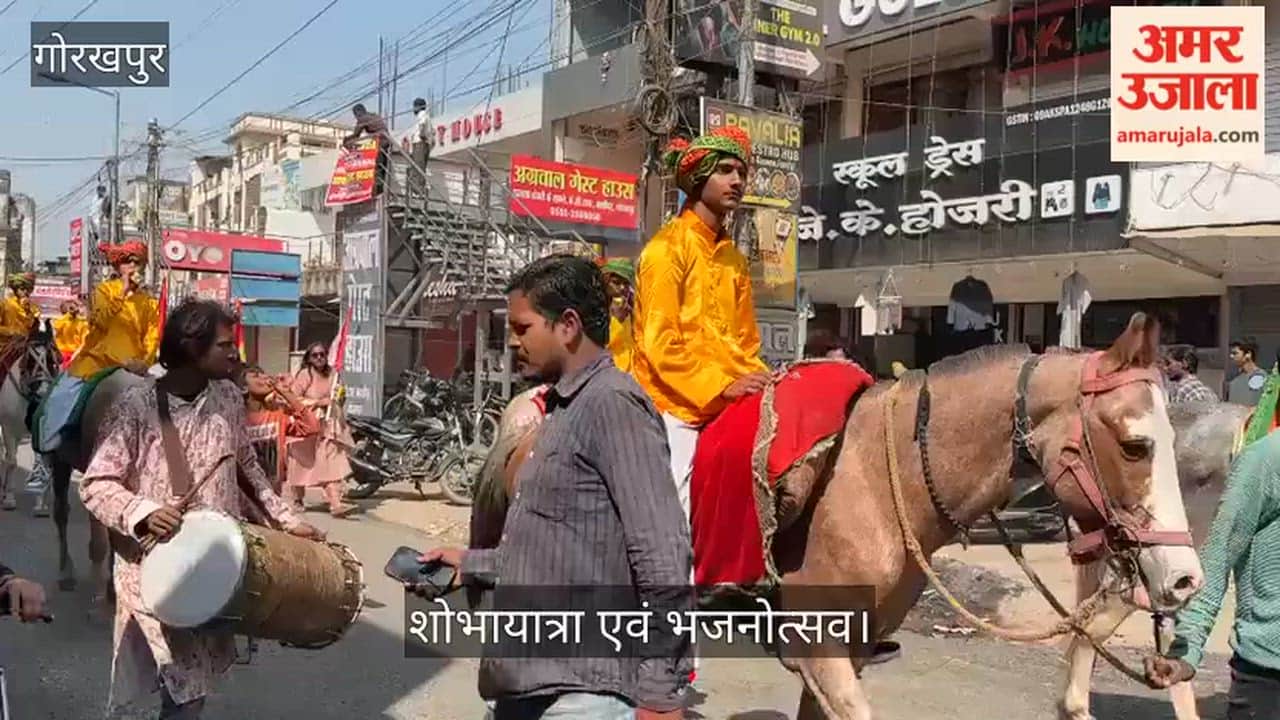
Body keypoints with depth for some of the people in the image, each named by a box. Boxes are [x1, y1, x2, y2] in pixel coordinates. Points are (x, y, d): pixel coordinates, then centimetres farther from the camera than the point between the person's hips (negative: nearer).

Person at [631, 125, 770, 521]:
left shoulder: (734, 260, 17)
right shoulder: (668, 247, -4)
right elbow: (659, 342, -12)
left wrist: (760, 380, -1)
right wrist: (722, 386, -18)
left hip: (720, 410, 7)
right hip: (672, 406, -6)